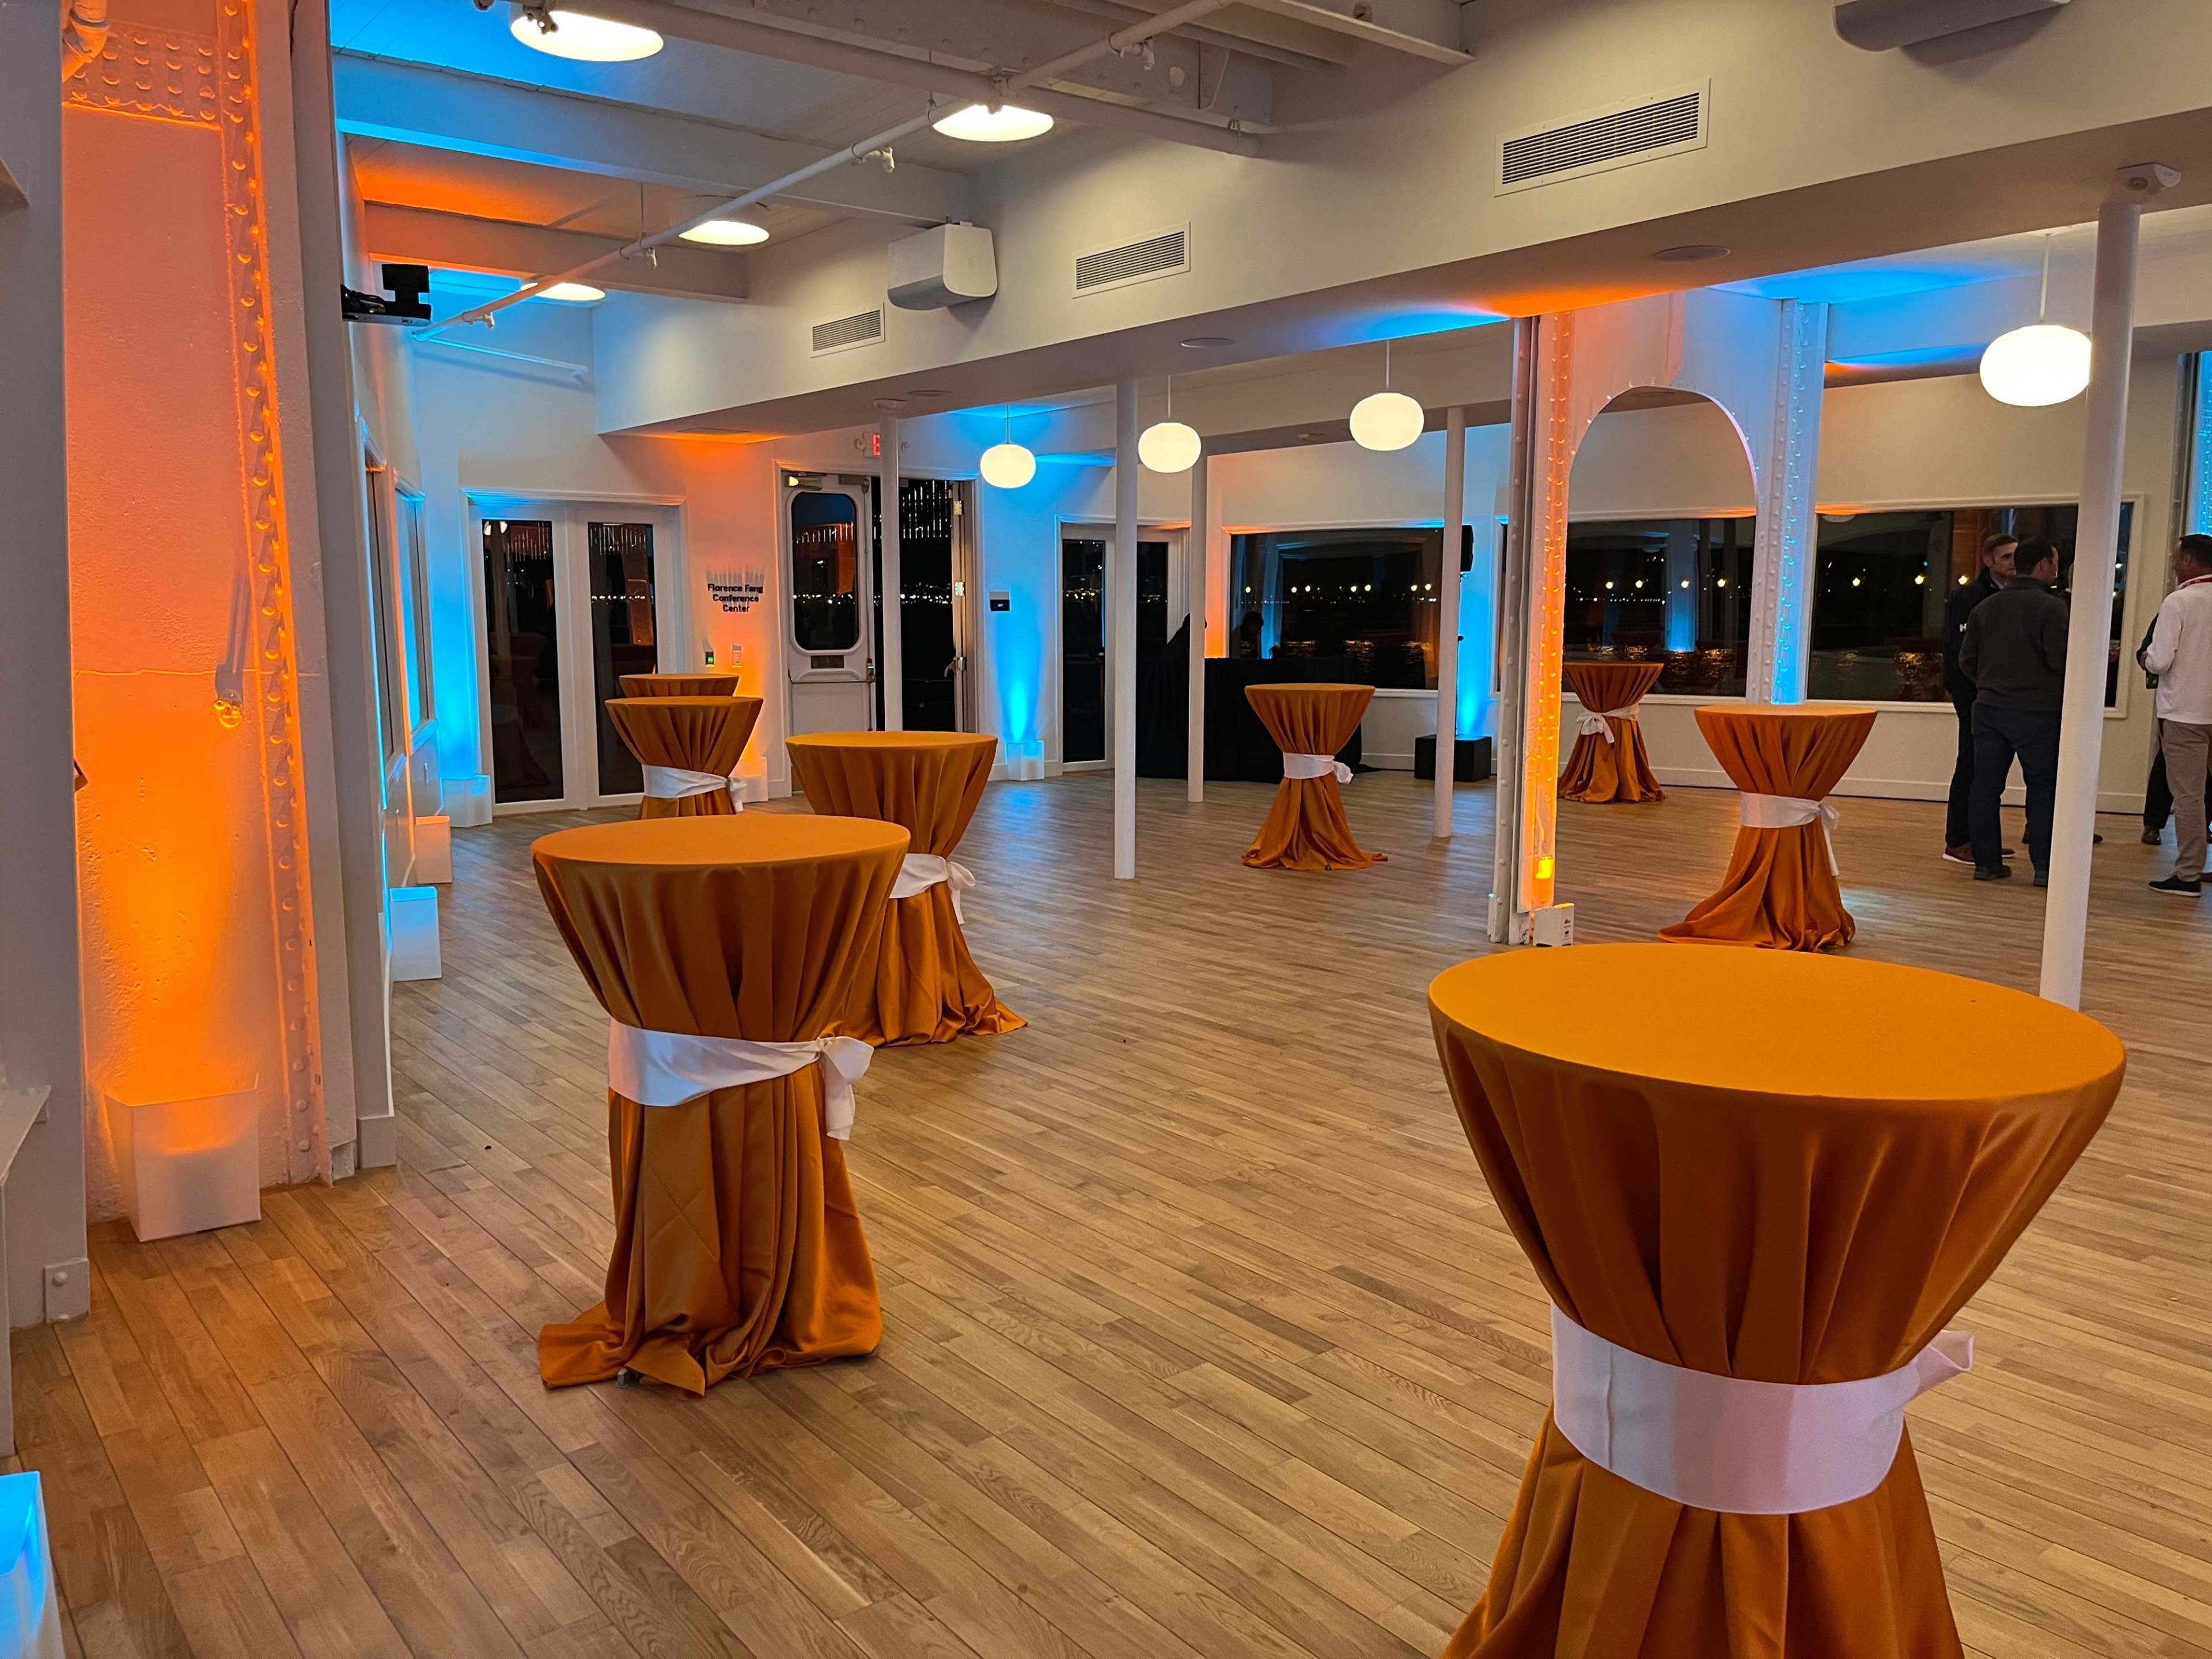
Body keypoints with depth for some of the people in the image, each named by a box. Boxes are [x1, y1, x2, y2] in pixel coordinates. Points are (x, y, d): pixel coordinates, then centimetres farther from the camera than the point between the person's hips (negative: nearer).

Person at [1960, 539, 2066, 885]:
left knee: (1986, 786, 8)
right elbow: (2060, 659, -18)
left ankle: (1986, 861, 10)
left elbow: (1966, 658, 9)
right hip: (2037, 711, -5)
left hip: (1989, 708, 5)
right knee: (2043, 788, 3)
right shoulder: (2051, 606, -10)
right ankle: (2045, 867, 1)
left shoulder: (1985, 606, 8)